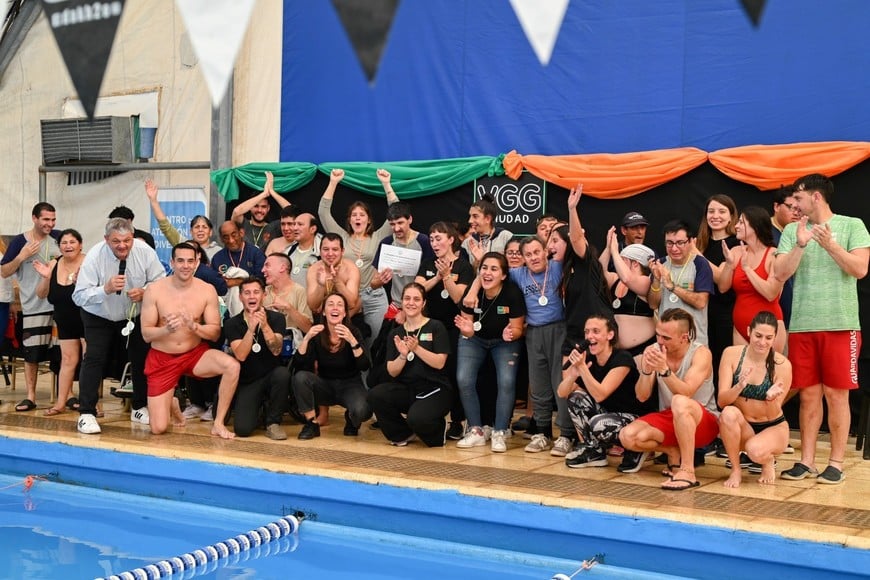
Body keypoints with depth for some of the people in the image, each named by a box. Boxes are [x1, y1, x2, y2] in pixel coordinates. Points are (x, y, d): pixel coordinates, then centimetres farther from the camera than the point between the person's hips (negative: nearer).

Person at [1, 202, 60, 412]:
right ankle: (30, 397, 10)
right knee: (31, 352, 1)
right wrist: (21, 257, -17)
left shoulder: (58, 238, 2)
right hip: (34, 306, -2)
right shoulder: (19, 242, -3)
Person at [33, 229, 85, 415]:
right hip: (65, 322, 5)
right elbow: (42, 294, 4)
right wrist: (46, 278, -14)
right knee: (68, 359, 10)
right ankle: (61, 402, 15)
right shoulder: (54, 265, 2)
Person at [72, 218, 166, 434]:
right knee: (94, 358, -16)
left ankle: (140, 408, 24)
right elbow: (79, 296, -26)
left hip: (135, 316, 3)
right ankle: (86, 414, -9)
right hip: (99, 317, -3)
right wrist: (106, 289, -41)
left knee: (142, 358, 5)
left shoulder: (145, 252, -20)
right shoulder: (94, 256, -26)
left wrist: (144, 291, -29)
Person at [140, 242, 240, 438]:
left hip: (195, 354, 1)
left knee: (232, 366, -30)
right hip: (162, 358, -1)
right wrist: (167, 329, -32)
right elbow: (146, 334, -11)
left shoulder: (207, 290, -10)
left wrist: (194, 326, -28)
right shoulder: (154, 290, -12)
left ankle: (218, 423, -13)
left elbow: (215, 333, -9)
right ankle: (171, 404, 31)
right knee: (158, 429, -6)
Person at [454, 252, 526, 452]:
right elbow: (467, 332, -14)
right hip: (475, 339, 2)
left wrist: (510, 334, -38)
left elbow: (517, 329, -16)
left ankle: (499, 433, -5)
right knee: (464, 380, -16)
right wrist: (466, 329, -36)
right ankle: (476, 431, -1)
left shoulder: (512, 293, -28)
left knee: (506, 382, -20)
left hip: (504, 341, -1)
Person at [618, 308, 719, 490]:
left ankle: (688, 472, -34)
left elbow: (686, 393, -28)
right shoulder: (653, 351, -4)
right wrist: (646, 371, -27)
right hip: (667, 418, 5)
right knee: (628, 436, -22)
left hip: (704, 422, -5)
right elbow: (642, 396, -9)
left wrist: (664, 370, -42)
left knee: (679, 402, -39)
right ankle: (674, 452, 4)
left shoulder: (700, 353, -15)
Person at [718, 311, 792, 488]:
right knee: (729, 413, -34)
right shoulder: (731, 354, -12)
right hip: (741, 427, 1)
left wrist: (772, 398, -34)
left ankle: (768, 461, 4)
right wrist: (739, 387, -37)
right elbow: (722, 401, -17)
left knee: (755, 450, -35)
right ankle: (735, 470, -13)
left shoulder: (782, 365, -15)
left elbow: (772, 415, -11)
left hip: (773, 428, -1)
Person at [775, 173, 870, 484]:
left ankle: (836, 462, 8)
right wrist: (800, 245, -12)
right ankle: (806, 460, 13)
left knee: (836, 394, 0)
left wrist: (830, 244, -16)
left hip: (840, 324, -3)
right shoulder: (792, 231, 9)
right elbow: (780, 274, 1)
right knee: (809, 395, 7)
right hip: (802, 325, 3)